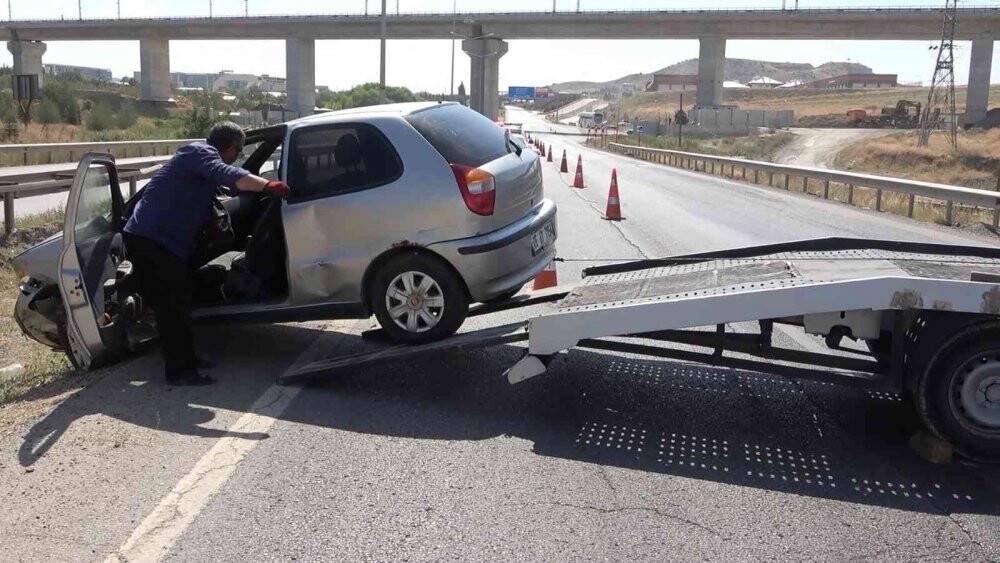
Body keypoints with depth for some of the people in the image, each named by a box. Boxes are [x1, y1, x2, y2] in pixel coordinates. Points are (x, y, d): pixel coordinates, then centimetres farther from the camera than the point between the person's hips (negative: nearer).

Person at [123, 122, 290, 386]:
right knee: (172, 307, -7)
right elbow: (228, 175, -32)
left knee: (173, 305, 15)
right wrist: (267, 185, -41)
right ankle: (179, 371, -3)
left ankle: (185, 360, 24)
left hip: (146, 237, 10)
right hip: (153, 239, -10)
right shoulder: (202, 153, -11)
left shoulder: (197, 153, 21)